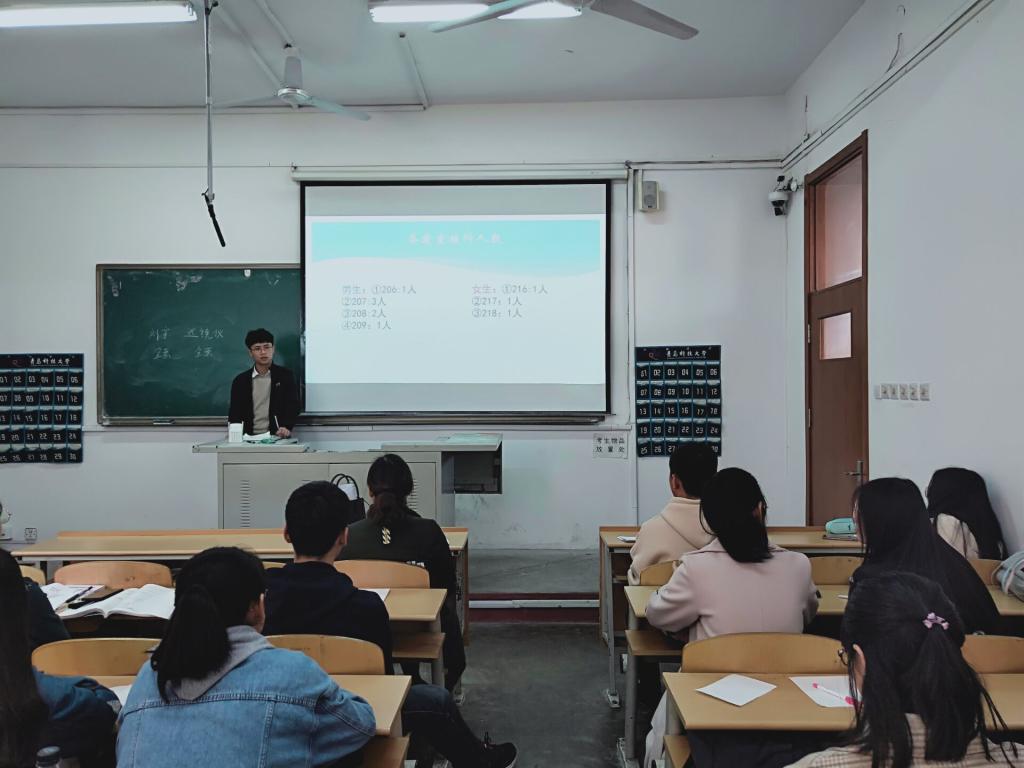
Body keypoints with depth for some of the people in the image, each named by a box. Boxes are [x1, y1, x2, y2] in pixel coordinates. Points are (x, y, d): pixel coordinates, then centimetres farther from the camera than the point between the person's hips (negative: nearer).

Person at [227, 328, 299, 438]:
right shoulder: (240, 380, 11)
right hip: (250, 438, 2)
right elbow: (235, 412, 10)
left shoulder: (285, 376, 6)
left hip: (278, 437, -2)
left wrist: (287, 427, -21)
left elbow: (293, 406, -2)